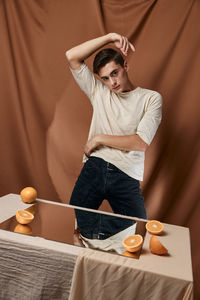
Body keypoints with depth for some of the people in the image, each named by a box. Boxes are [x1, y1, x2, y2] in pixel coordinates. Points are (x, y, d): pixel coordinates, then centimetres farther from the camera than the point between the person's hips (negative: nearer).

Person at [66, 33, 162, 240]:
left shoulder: (151, 98, 5)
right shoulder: (99, 93, 14)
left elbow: (141, 143, -5)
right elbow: (72, 57, 6)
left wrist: (99, 139, -2)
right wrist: (109, 37, 0)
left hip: (127, 177, -1)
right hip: (94, 169, 2)